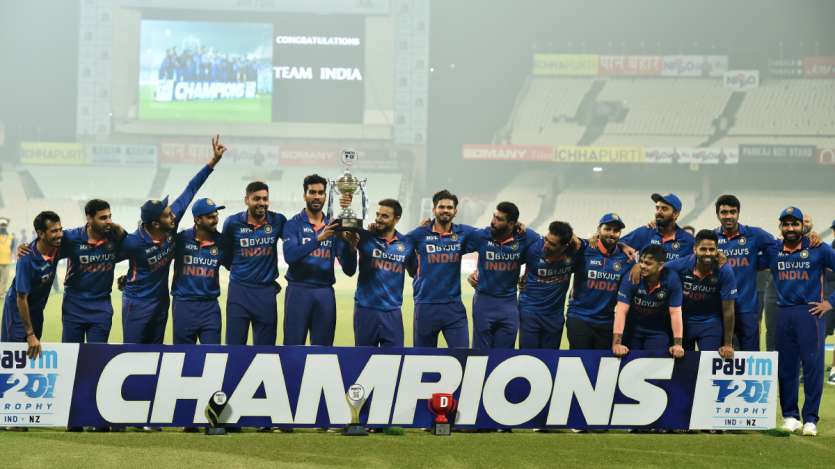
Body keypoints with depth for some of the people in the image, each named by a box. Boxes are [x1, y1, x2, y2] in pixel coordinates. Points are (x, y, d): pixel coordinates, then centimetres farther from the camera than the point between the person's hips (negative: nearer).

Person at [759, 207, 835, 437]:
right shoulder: (772, 251, 9)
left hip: (810, 313, -3)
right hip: (783, 314, 3)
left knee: (813, 366, -5)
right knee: (786, 367, 7)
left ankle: (810, 419, 1)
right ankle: (790, 416, 17)